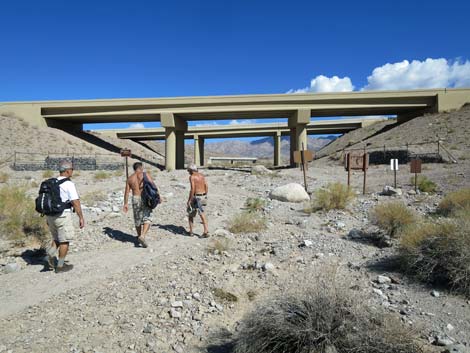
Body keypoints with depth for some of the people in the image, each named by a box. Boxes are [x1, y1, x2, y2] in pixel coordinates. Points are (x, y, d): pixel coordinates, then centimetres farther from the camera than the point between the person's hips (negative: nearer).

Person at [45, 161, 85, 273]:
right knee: (65, 241, 7)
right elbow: (75, 202, -18)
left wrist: (48, 217, 22)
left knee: (57, 239, 23)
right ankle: (60, 266, 14)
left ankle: (50, 255, 0)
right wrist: (81, 218, -12)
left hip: (51, 215, 7)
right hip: (63, 216, -7)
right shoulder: (69, 184, -14)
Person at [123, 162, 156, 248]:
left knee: (137, 219, 18)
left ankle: (139, 237, 32)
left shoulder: (130, 178, 10)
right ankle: (142, 236, -22)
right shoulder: (146, 175, 1)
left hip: (135, 199, 4)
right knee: (147, 219, -3)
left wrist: (125, 204, 9)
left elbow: (127, 192, 7)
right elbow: (153, 185, -7)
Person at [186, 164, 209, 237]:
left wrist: (189, 200, -13)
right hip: (203, 196, 6)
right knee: (202, 214, 11)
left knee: (190, 214, 13)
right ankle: (206, 231, -1)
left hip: (196, 197, -6)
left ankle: (191, 231, 18)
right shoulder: (202, 176, 10)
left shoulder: (191, 177, -10)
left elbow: (192, 189, -18)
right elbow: (206, 187, 9)